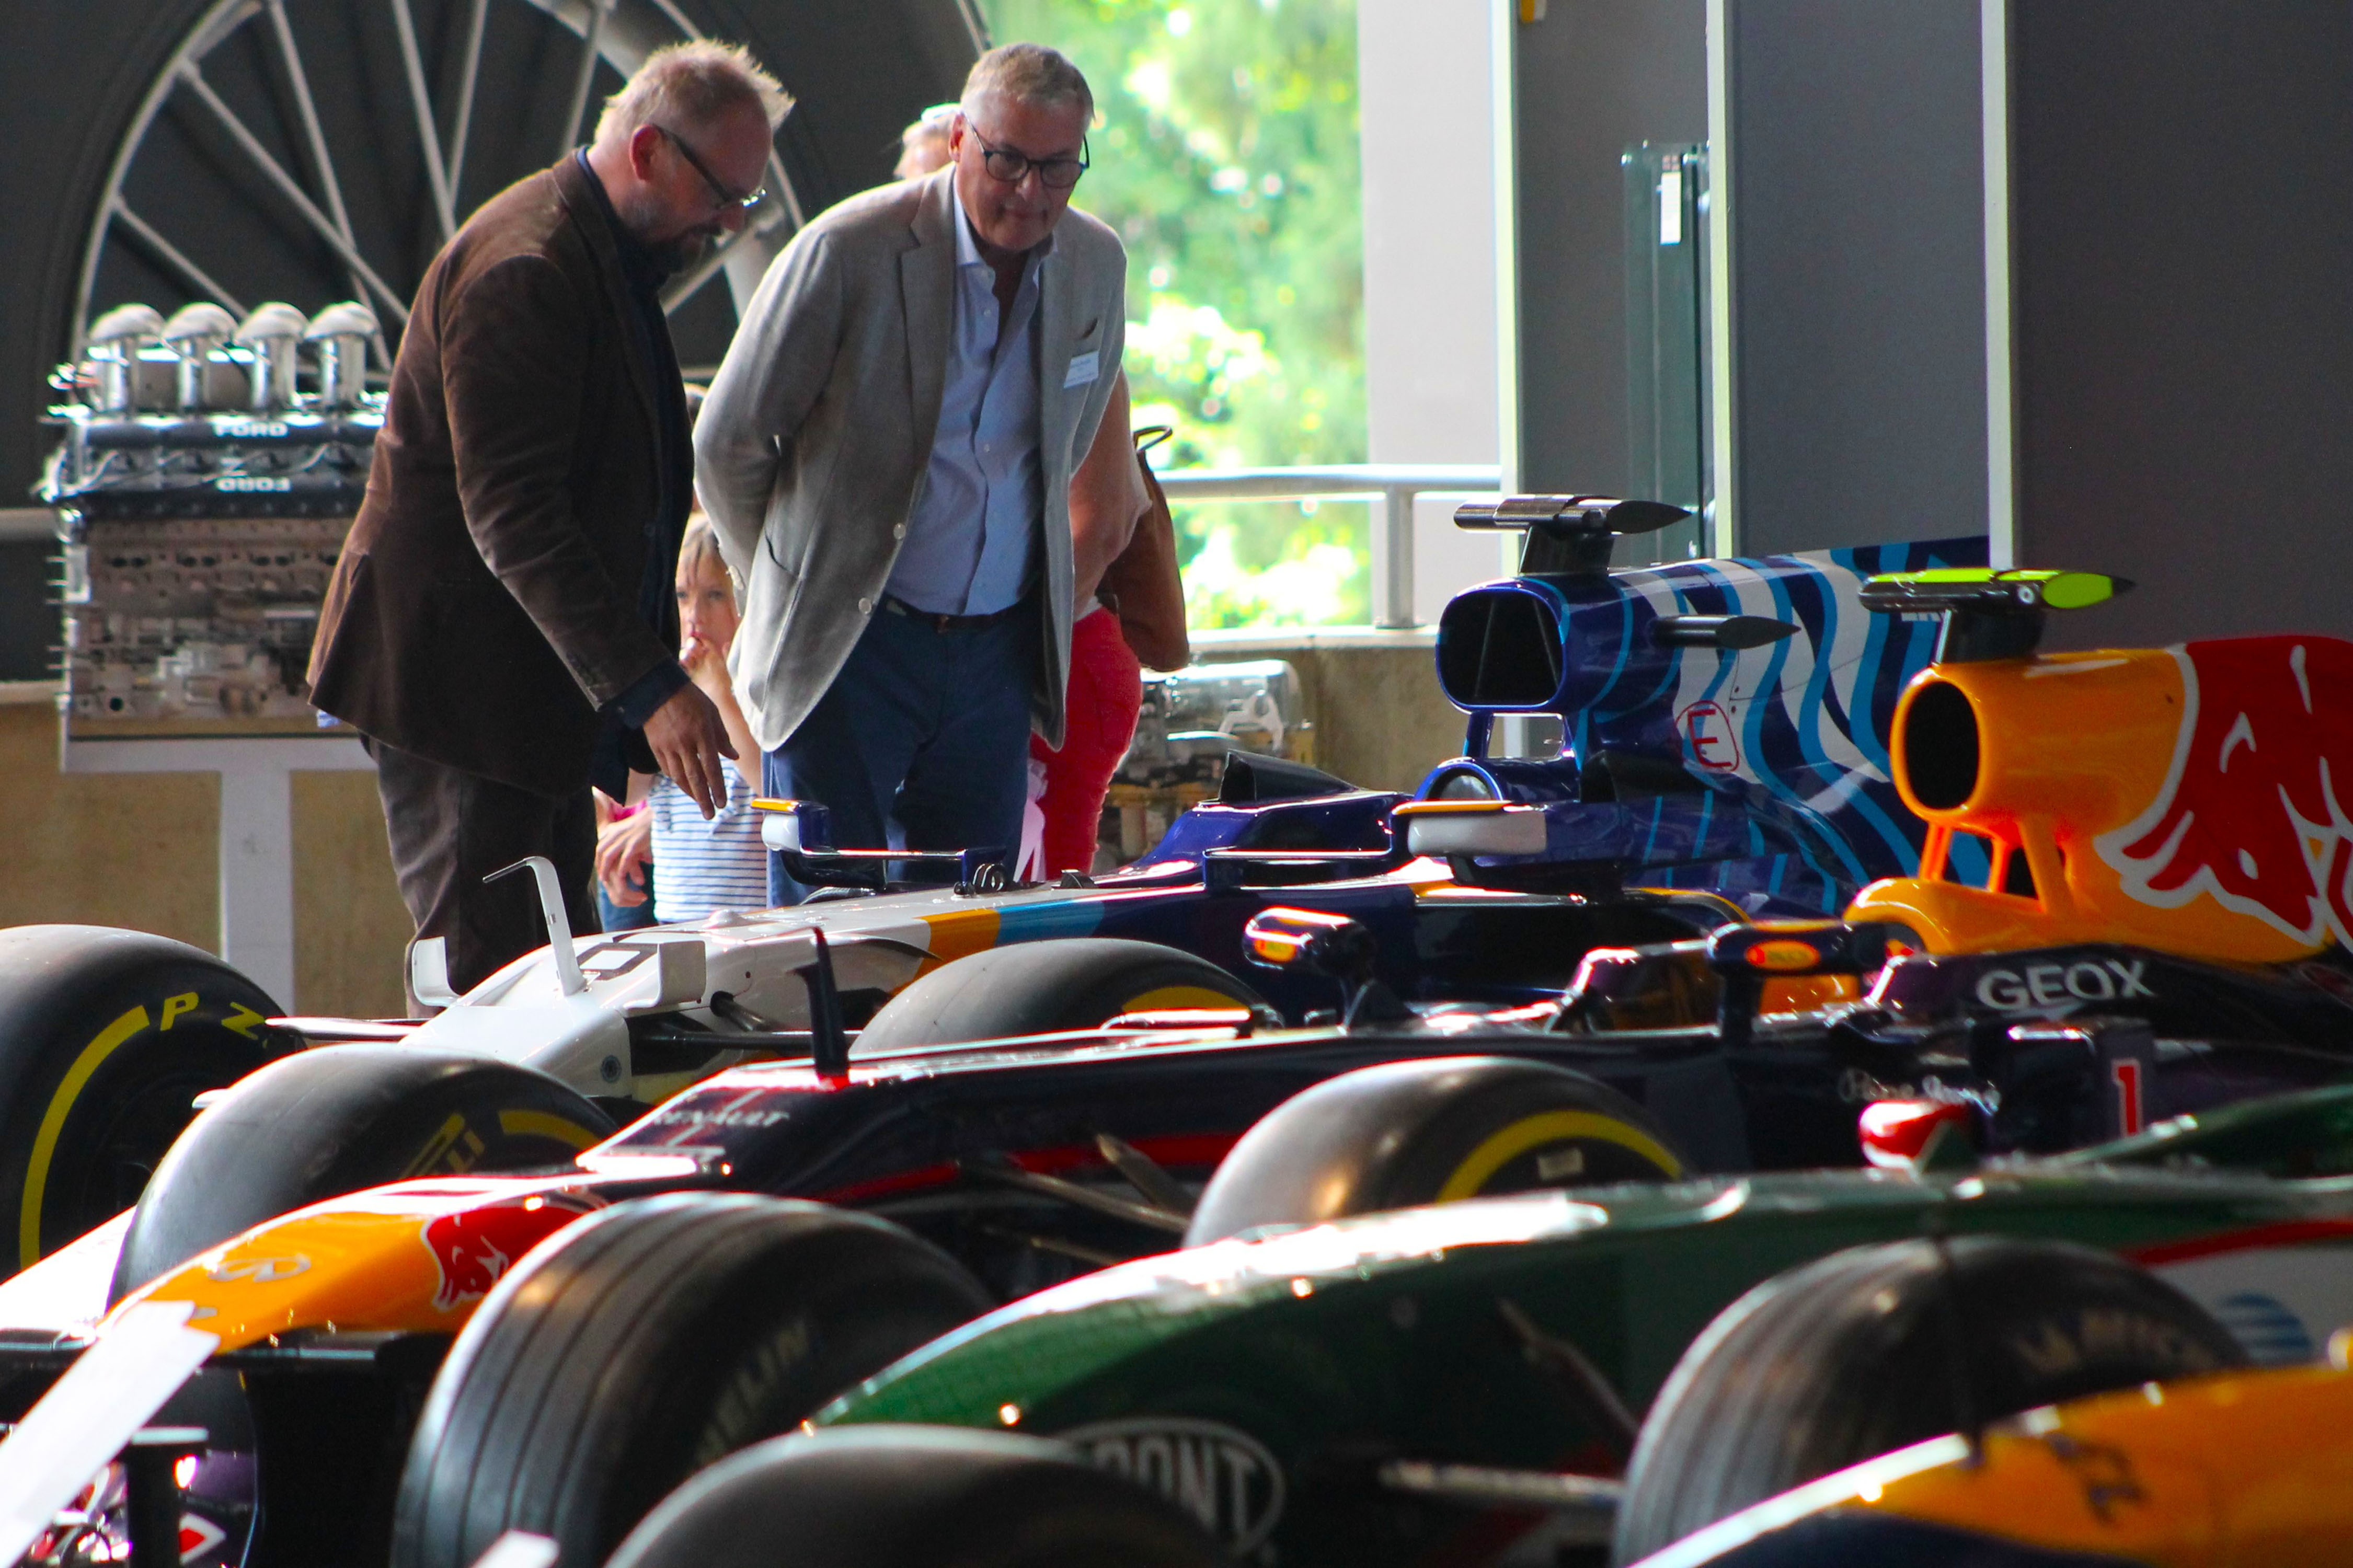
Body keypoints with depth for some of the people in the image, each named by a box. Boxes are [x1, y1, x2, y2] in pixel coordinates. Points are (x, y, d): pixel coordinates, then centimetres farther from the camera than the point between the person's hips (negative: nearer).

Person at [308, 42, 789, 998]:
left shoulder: (611, 262, 16)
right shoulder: (525, 271, -18)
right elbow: (512, 515, -25)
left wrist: (653, 679, 19)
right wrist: (649, 687, -29)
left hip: (543, 696, 10)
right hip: (462, 683, -10)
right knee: (490, 984, -11)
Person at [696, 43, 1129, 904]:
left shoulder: (1096, 265, 2)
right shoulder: (847, 252, -13)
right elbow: (729, 443, -3)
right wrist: (794, 590, 7)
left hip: (998, 649, 4)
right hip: (850, 646, -4)